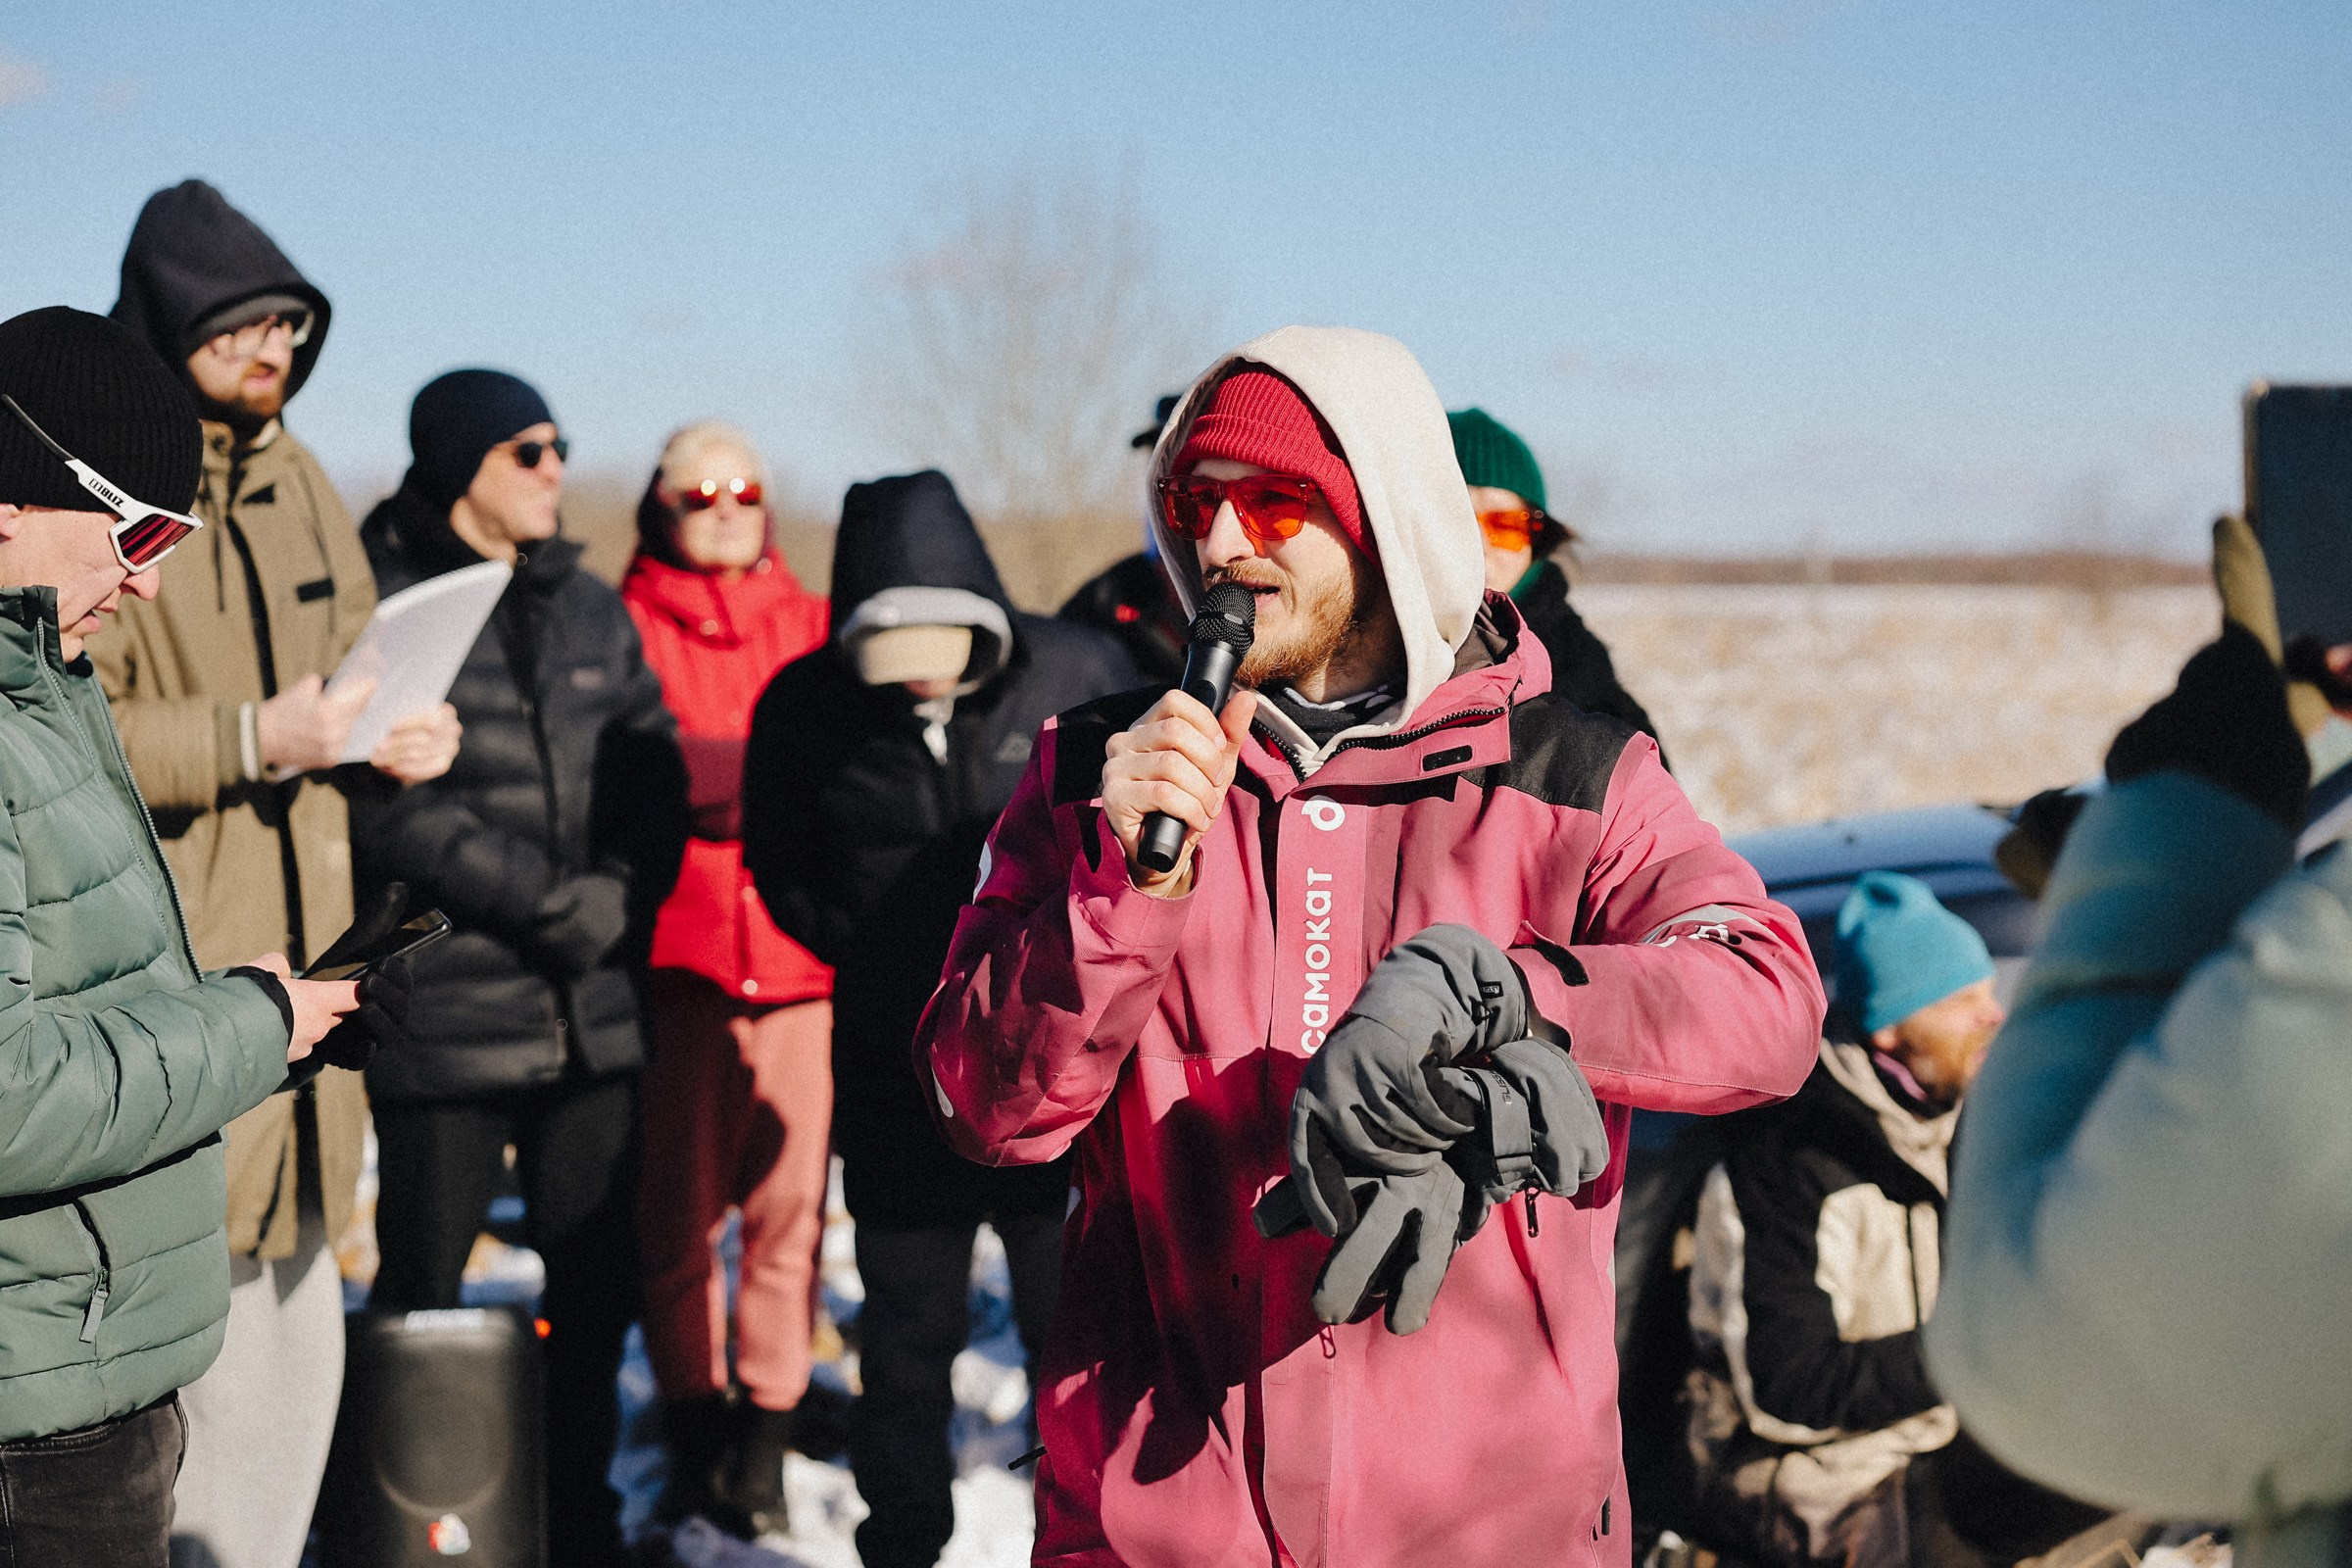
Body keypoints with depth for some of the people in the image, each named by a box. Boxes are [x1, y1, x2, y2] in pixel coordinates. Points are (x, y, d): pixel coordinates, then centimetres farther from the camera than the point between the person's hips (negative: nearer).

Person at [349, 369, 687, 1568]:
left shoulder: (592, 612, 15)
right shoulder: (382, 602, -5)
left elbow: (656, 771, 12)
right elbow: (390, 804, -14)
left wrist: (624, 895, -6)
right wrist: (557, 905, -14)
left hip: (593, 1011, 6)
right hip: (444, 1011, -6)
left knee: (598, 1276, 11)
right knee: (422, 1292, 3)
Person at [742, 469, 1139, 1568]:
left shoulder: (1077, 673, -8)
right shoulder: (805, 705, -6)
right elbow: (781, 869, 7)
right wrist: (881, 956, -5)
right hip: (899, 1077, 1)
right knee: (906, 1334, 13)